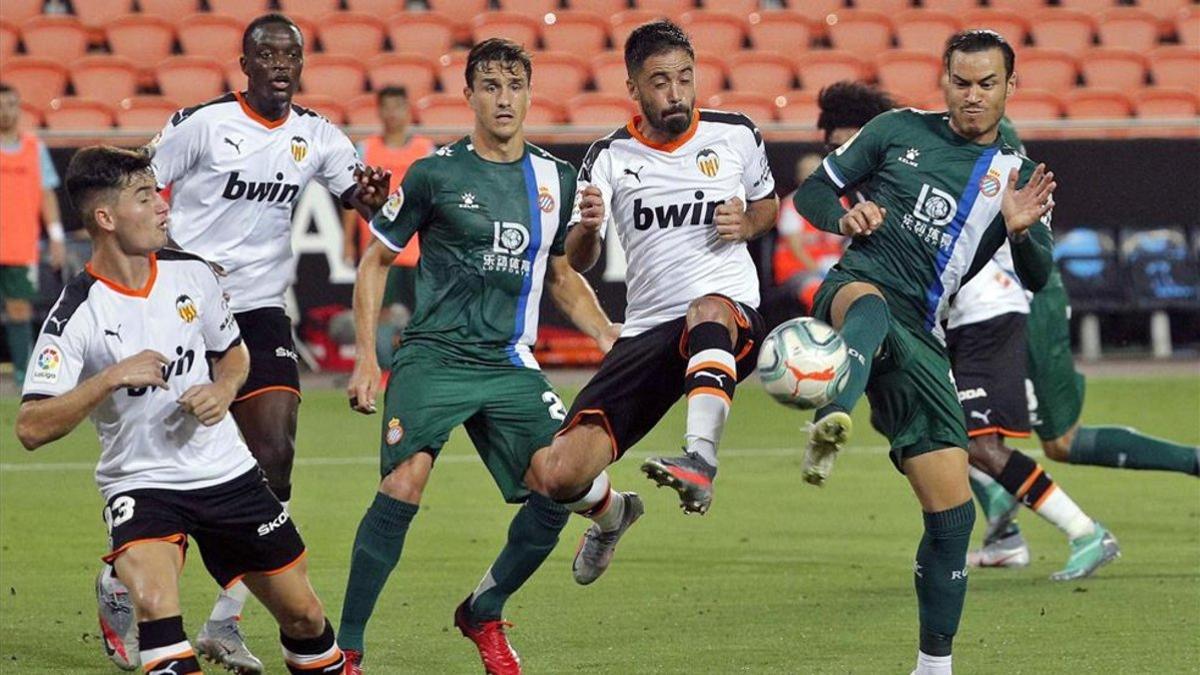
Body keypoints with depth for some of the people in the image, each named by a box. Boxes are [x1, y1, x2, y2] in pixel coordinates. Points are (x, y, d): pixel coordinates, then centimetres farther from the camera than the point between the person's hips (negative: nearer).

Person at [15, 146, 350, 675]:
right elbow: (31, 428, -22)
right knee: (155, 603, -34)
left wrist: (223, 390, -5)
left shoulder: (191, 274, -1)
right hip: (139, 482, -4)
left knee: (304, 616, 9)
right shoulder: (77, 314, -16)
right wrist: (112, 377, -29)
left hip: (226, 470, 5)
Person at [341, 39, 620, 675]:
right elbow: (374, 261, 7)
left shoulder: (555, 180, 12)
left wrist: (609, 335, 12)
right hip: (432, 356, -4)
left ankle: (484, 613, 17)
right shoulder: (435, 173, -1)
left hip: (510, 365, 4)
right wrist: (365, 357, -1)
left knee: (562, 488, -9)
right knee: (403, 485, -22)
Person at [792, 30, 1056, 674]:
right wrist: (844, 217, -7)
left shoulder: (1019, 176, 13)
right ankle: (830, 427, -73)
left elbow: (1038, 277, 2)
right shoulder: (900, 130, 10)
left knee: (952, 511, -1)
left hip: (919, 340, 3)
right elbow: (812, 192, 16)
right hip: (854, 288, -3)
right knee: (870, 306, -42)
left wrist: (1021, 231, -20)